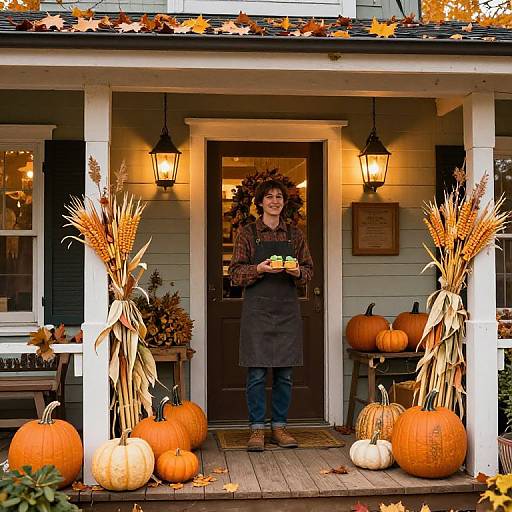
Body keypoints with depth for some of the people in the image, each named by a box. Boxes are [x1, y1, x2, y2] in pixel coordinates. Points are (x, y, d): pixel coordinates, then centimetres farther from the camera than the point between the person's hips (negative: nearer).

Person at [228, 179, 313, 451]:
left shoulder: (294, 234, 10)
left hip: (287, 309, 3)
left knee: (284, 373, 6)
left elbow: (309, 270, 13)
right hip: (257, 309, -3)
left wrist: (297, 272, -9)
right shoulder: (247, 233, 2)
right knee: (257, 373, -2)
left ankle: (280, 427, 16)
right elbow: (235, 273, 0)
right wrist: (260, 269, -17)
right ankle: (257, 429, 8)